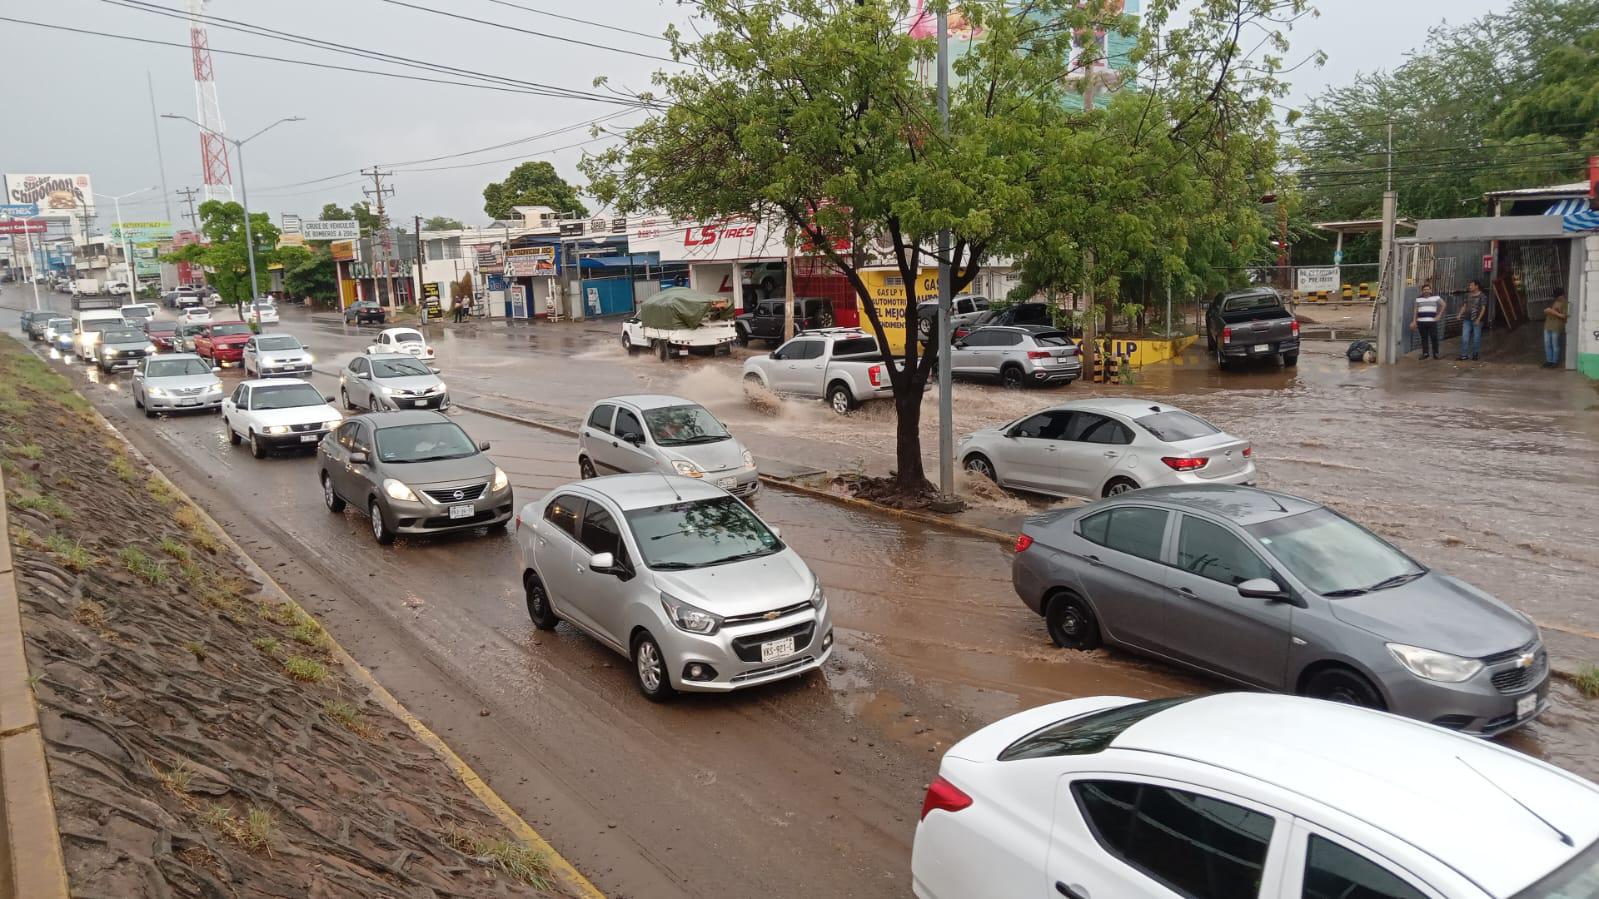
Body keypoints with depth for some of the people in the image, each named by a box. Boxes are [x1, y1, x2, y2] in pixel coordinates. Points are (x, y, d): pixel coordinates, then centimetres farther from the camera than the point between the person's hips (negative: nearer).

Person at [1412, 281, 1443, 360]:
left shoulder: (1436, 297, 4)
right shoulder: (1418, 298, 10)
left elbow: (1443, 305, 12)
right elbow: (1416, 310, 12)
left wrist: (1439, 315, 5)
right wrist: (1414, 321, 7)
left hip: (1432, 321, -2)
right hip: (1421, 321, 2)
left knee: (1434, 338, -3)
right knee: (1424, 338, 4)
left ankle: (1435, 353, 5)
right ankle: (1425, 353, 11)